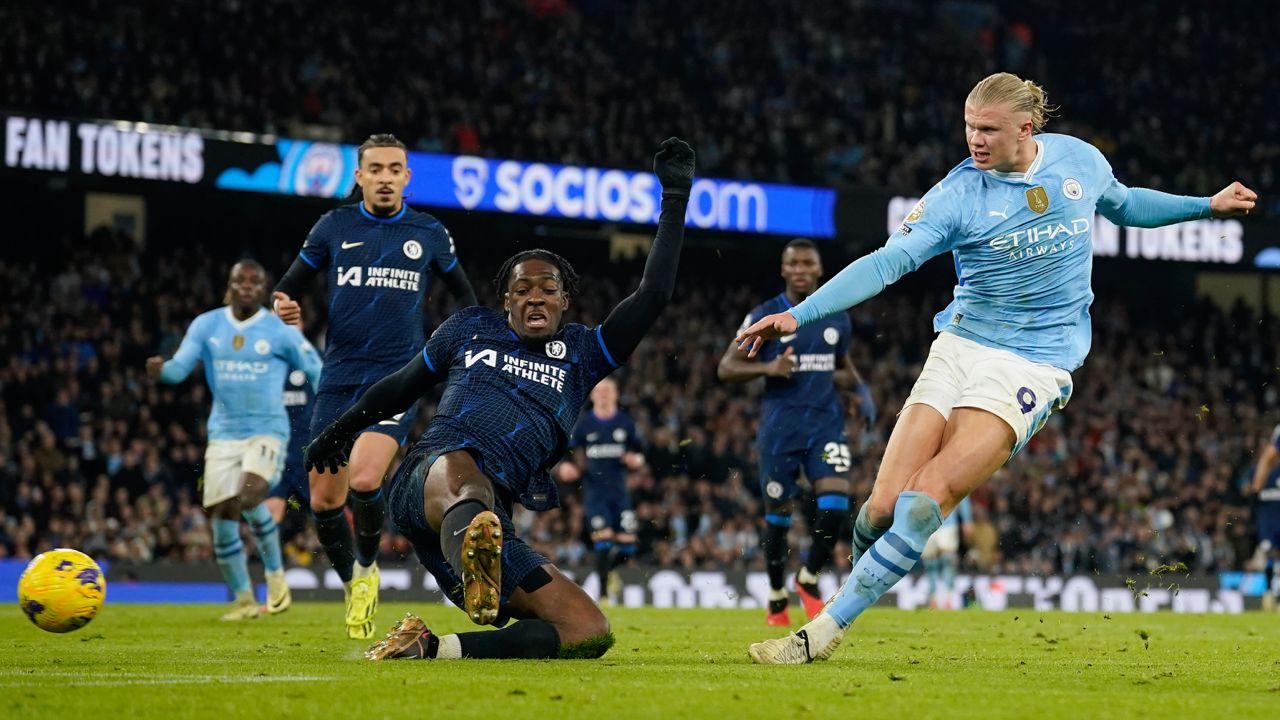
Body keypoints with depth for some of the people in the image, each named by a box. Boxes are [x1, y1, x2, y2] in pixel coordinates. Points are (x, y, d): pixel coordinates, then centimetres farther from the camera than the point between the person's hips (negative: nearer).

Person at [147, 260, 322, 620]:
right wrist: (161, 370, -25)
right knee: (223, 518, -1)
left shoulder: (281, 331, -2)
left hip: (267, 430, -3)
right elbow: (180, 367, -2)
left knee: (249, 498, -28)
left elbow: (315, 371, 5)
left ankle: (275, 572, -6)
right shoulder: (206, 326, 4)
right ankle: (243, 600, 15)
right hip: (224, 432, 3)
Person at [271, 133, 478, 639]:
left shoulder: (429, 234, 6)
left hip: (397, 377, -2)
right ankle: (352, 586, 25)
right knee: (324, 498, 0)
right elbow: (289, 285, 11)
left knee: (364, 480, -22)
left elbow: (463, 293, 23)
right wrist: (282, 307, -12)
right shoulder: (334, 227, 5)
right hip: (339, 378, 2)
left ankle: (367, 568, 5)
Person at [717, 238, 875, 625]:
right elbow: (726, 368, -3)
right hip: (781, 428, -2)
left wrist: (860, 389, 4)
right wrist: (767, 368, -20)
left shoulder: (837, 318, 10)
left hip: (826, 424, 2)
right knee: (778, 514, 4)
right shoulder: (764, 317, -2)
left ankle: (809, 579, 5)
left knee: (835, 504, -17)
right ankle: (777, 598, 22)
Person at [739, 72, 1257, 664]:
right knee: (885, 505, -12)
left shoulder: (1079, 160, 1)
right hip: (961, 346, 1)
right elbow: (887, 262, -16)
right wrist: (798, 314, -28)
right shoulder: (958, 193, -7)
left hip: (1036, 360, -1)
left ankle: (823, 632, -15)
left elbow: (1121, 204, 24)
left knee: (928, 498, -19)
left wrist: (1209, 206, 25)